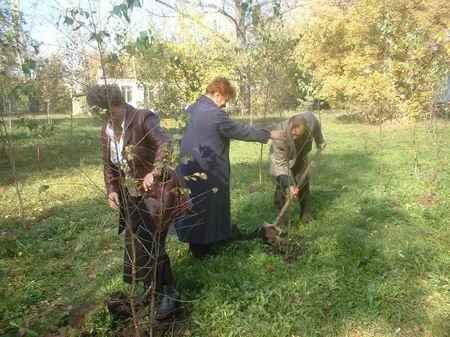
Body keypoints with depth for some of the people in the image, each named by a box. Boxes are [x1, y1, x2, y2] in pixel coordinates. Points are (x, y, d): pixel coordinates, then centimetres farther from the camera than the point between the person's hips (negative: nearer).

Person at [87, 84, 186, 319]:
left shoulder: (143, 119, -17)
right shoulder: (106, 130, 5)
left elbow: (164, 145, -33)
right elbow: (108, 164, 13)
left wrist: (155, 172, -51)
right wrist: (112, 190, -3)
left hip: (156, 191, -7)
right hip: (131, 196, 7)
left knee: (151, 245, -7)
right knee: (134, 245, 12)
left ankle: (169, 294, 13)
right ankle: (153, 290, 33)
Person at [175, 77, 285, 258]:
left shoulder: (191, 109, 9)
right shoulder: (215, 114, -19)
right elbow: (241, 131, -15)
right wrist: (269, 135, -5)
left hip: (189, 168, 9)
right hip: (206, 172, -9)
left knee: (194, 207, 18)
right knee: (206, 208, 5)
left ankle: (195, 243, 33)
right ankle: (202, 249, 18)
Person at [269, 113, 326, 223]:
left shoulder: (310, 119, -35)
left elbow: (316, 127, -6)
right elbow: (281, 164, -33)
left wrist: (320, 142, 7)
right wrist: (290, 184, -41)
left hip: (300, 156, 4)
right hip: (281, 158, -4)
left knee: (303, 184, 6)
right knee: (280, 187, -11)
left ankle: (306, 214, 22)